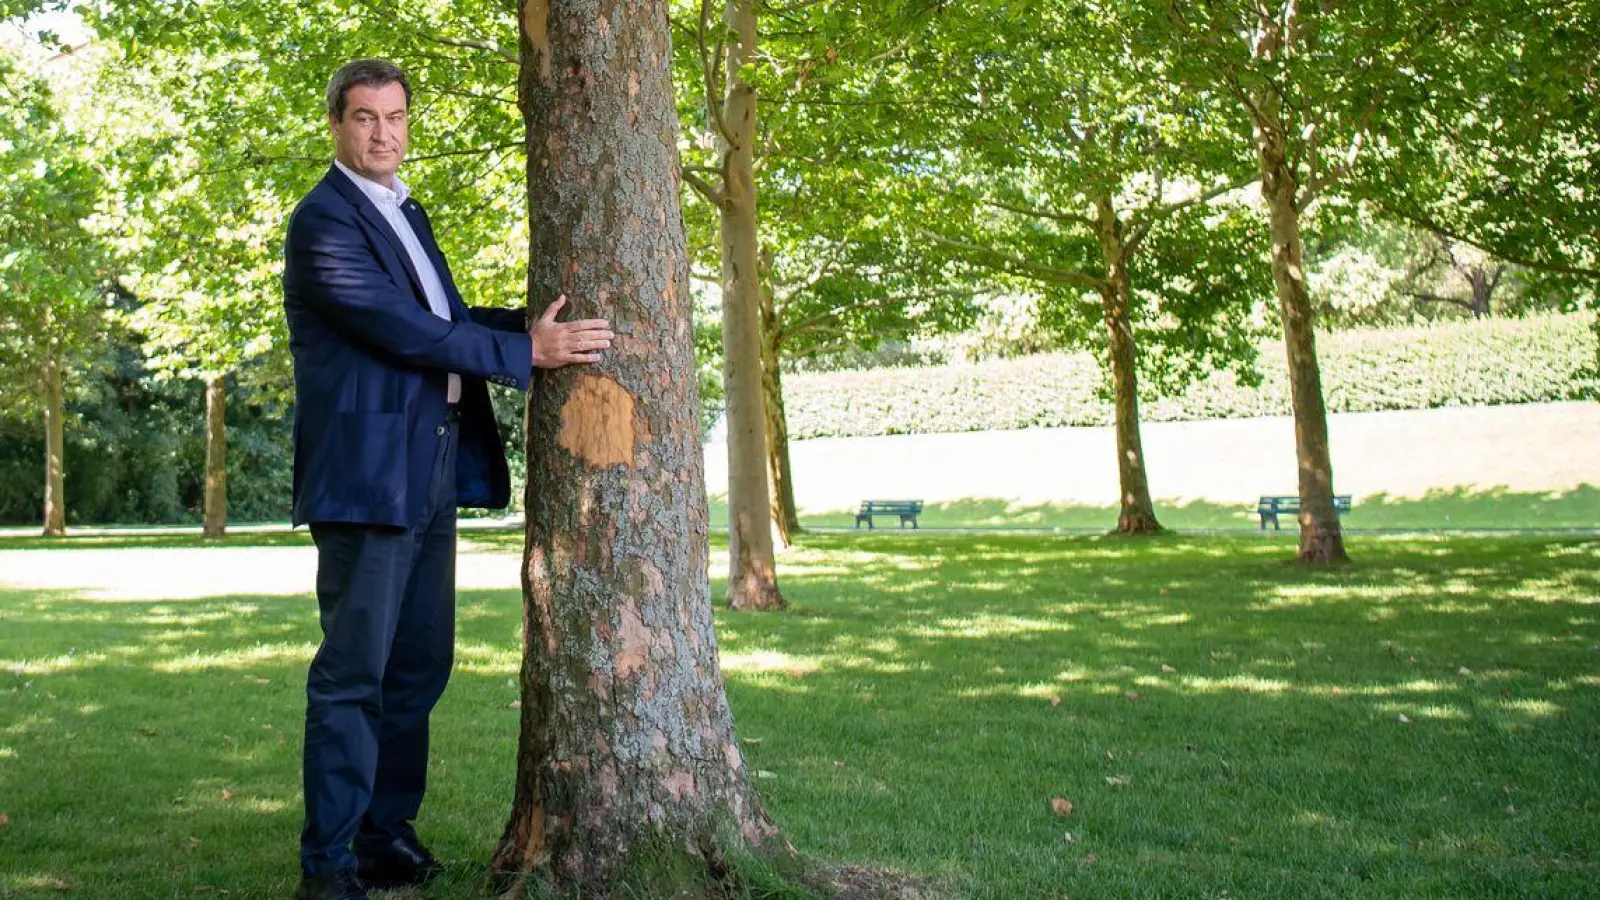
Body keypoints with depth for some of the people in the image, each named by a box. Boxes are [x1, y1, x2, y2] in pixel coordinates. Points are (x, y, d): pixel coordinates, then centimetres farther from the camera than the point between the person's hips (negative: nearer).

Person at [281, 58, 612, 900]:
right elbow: (399, 327, -17)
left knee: (420, 664, 13)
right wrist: (526, 351, -17)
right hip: (369, 469, -9)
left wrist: (536, 320, 4)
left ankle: (387, 832, 24)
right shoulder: (323, 219, -9)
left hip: (433, 466, 9)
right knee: (353, 671, -4)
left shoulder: (407, 212, 19)